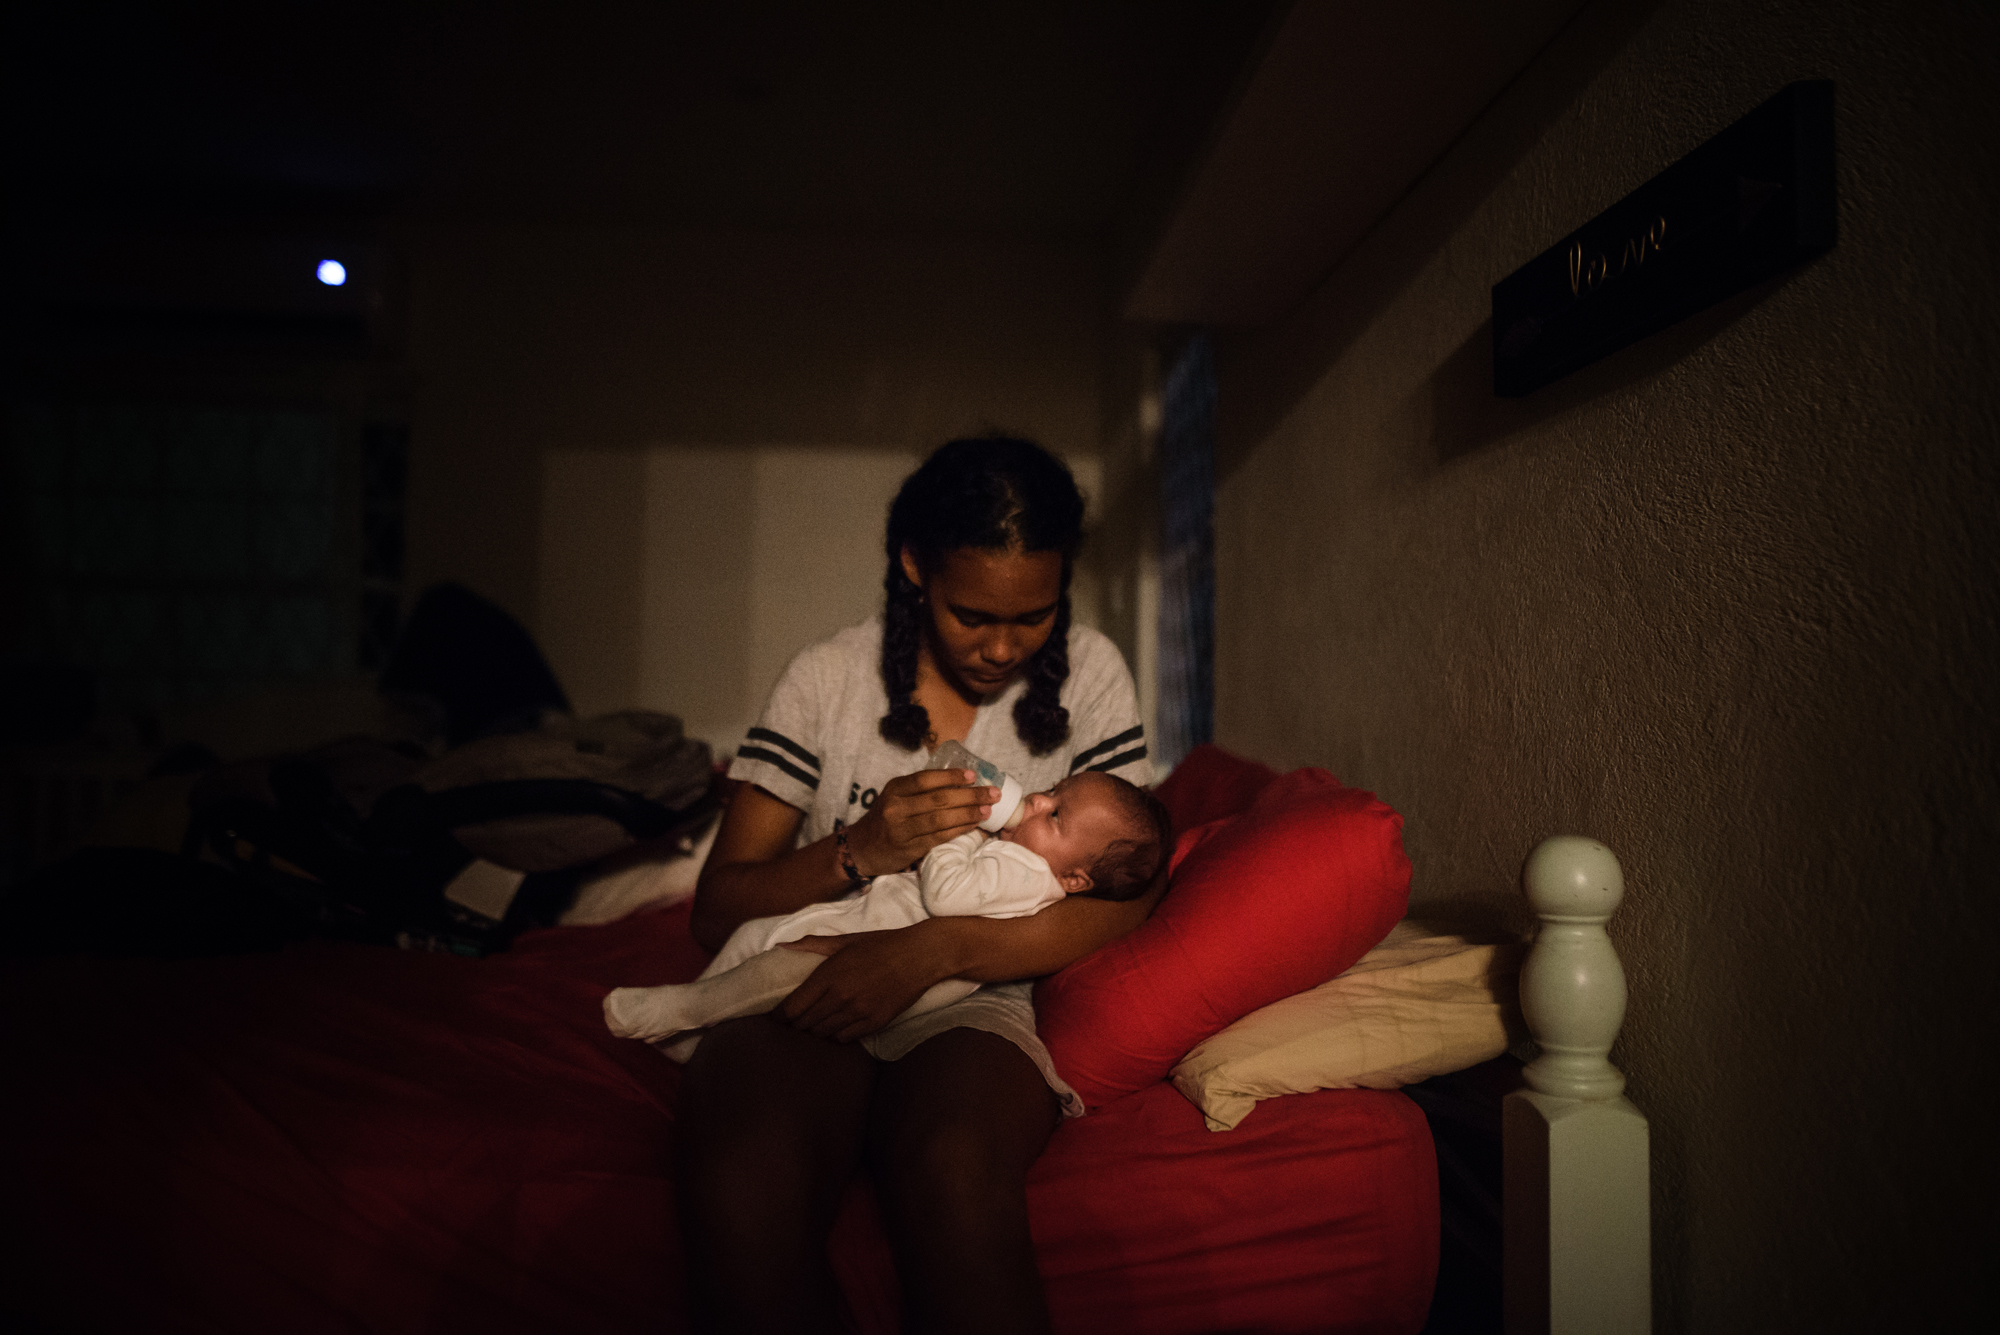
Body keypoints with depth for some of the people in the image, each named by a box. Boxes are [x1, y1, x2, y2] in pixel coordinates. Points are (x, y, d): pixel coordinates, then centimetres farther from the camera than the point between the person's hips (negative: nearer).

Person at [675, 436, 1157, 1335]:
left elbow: (1129, 896, -3)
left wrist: (932, 948, -17)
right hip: (810, 991, 1)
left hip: (977, 998, 0)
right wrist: (860, 852, -15)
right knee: (737, 1187, -35)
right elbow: (718, 910, 5)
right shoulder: (827, 678, 6)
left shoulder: (1087, 673, 6)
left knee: (953, 1178, -37)